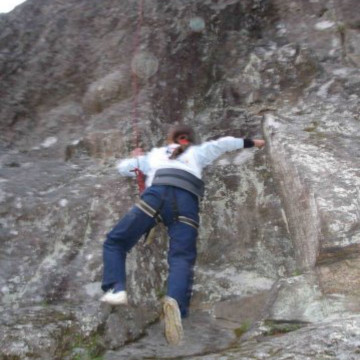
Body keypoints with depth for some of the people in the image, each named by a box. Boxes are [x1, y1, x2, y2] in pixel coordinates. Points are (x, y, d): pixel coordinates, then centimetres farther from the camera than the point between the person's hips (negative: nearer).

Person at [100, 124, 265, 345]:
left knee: (115, 242, 11)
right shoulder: (197, 152, 35)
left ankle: (116, 289, -12)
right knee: (182, 258, -12)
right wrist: (251, 142, 56)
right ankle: (175, 301, -43)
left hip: (157, 194, 0)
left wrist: (138, 159, 65)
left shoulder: (155, 153, 37)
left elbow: (123, 168, 44)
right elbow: (225, 143, 39)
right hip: (186, 201, 0)